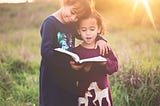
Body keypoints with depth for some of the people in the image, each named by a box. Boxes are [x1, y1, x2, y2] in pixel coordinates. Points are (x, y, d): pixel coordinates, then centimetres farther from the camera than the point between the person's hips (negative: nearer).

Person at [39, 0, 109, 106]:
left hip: (69, 78, 7)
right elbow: (46, 52, -22)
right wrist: (68, 63, -30)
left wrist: (99, 39, 3)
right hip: (52, 79, -7)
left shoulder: (72, 24, 9)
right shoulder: (50, 23, -13)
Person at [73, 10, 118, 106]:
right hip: (84, 94, -2)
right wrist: (83, 70, -27)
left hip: (102, 91, 2)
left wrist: (105, 63, -21)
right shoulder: (76, 51, -6)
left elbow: (115, 66, -2)